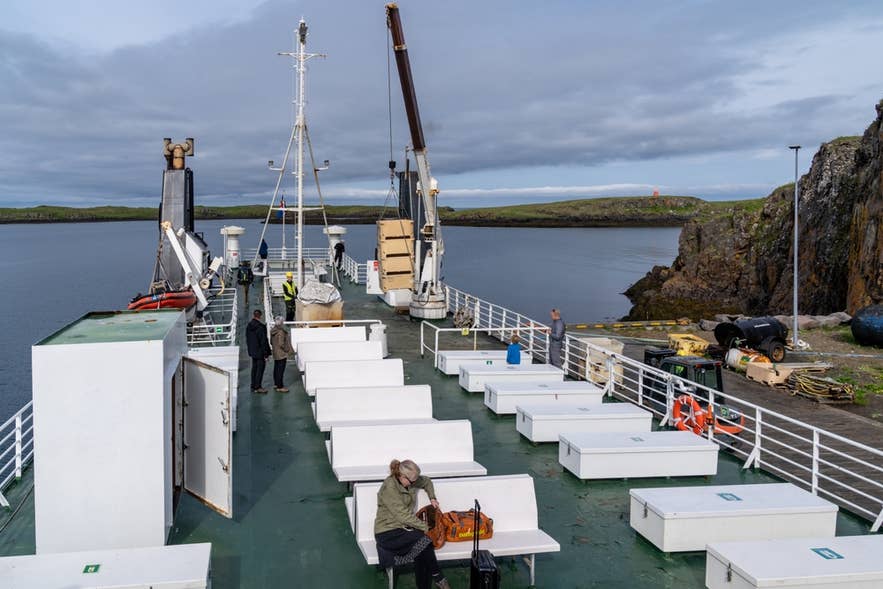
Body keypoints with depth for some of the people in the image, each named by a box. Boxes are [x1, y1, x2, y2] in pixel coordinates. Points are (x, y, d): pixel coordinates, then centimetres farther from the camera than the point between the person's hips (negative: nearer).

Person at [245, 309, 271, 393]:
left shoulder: (248, 326, 5)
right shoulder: (260, 327, -20)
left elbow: (247, 339, 13)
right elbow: (263, 341, -19)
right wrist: (266, 353, -14)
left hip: (253, 351, 8)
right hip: (260, 352, -8)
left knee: (254, 368, 15)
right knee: (260, 368, 0)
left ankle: (253, 386, 21)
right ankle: (257, 387, 2)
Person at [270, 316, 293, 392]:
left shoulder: (273, 331, 4)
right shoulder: (281, 332, -23)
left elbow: (271, 342, 12)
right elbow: (281, 344, -25)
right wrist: (287, 350, -12)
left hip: (275, 353, 9)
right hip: (281, 354, -9)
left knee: (276, 368, 19)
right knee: (280, 369, -5)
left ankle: (276, 383, 32)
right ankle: (280, 387, -2)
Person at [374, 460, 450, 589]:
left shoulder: (409, 481, 2)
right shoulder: (389, 488, -22)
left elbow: (426, 481, 26)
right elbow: (404, 515, -25)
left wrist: (432, 498, 13)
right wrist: (425, 528, -20)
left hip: (404, 528, 7)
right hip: (388, 533, -7)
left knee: (422, 554, -25)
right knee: (424, 540, -29)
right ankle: (437, 576, -12)